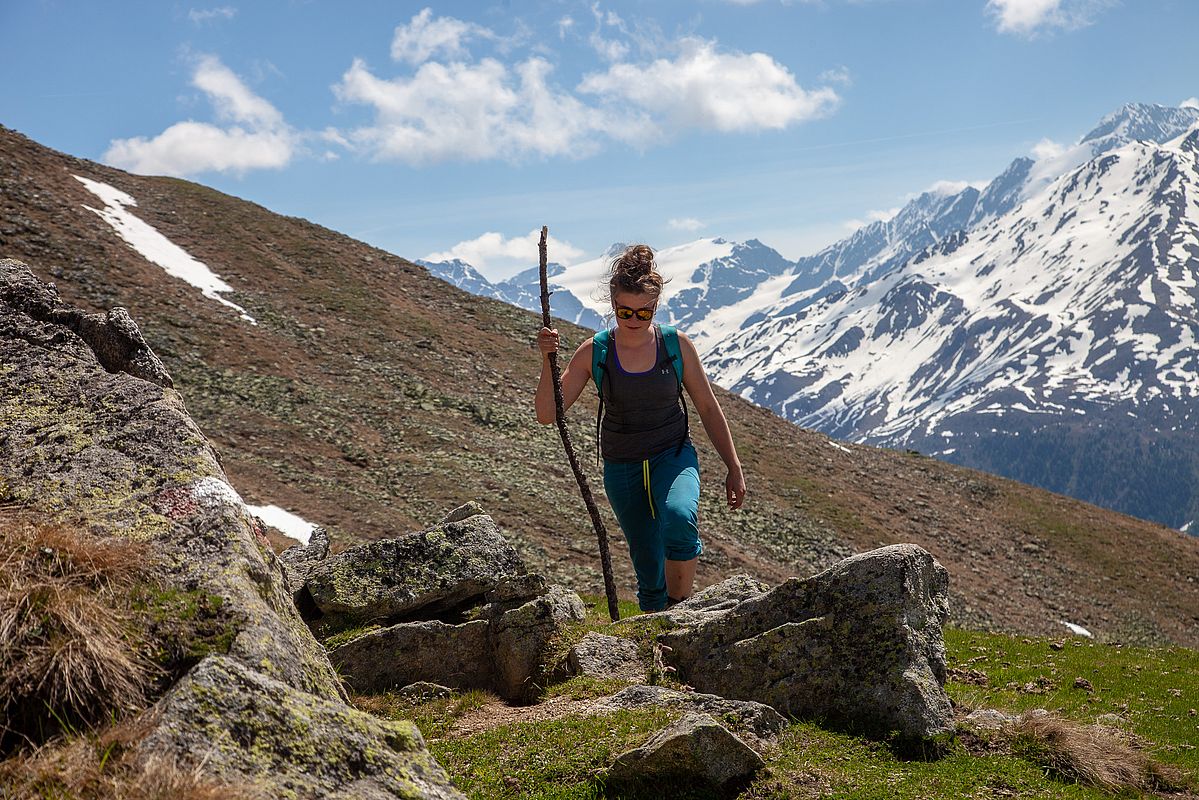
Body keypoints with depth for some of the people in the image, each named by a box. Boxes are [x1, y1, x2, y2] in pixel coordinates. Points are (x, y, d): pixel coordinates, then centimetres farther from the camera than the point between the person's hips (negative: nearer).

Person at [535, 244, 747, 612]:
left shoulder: (677, 345, -6)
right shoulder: (594, 353, -7)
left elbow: (708, 409, 4)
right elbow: (547, 415, -10)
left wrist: (734, 467, 3)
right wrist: (547, 361, -25)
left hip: (673, 457, -1)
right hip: (622, 468, 1)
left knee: (678, 518, -34)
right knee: (649, 570, 6)